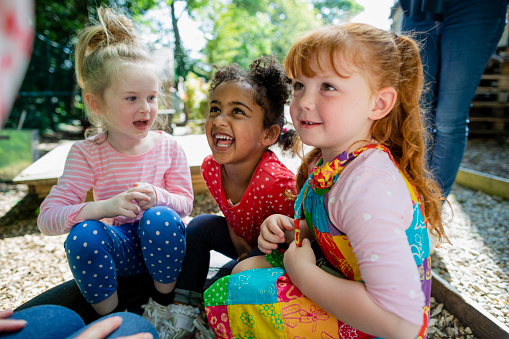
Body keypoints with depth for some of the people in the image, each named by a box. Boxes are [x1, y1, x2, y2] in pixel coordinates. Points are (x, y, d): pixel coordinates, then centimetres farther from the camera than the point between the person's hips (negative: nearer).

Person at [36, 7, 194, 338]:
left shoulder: (168, 146, -6)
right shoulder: (87, 153, -10)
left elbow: (185, 201, -4)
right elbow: (47, 217, -15)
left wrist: (158, 197, -27)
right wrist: (105, 207, -32)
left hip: (160, 242, 1)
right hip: (119, 247, 0)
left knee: (161, 218, -33)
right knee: (83, 235, -31)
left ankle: (164, 303, -4)